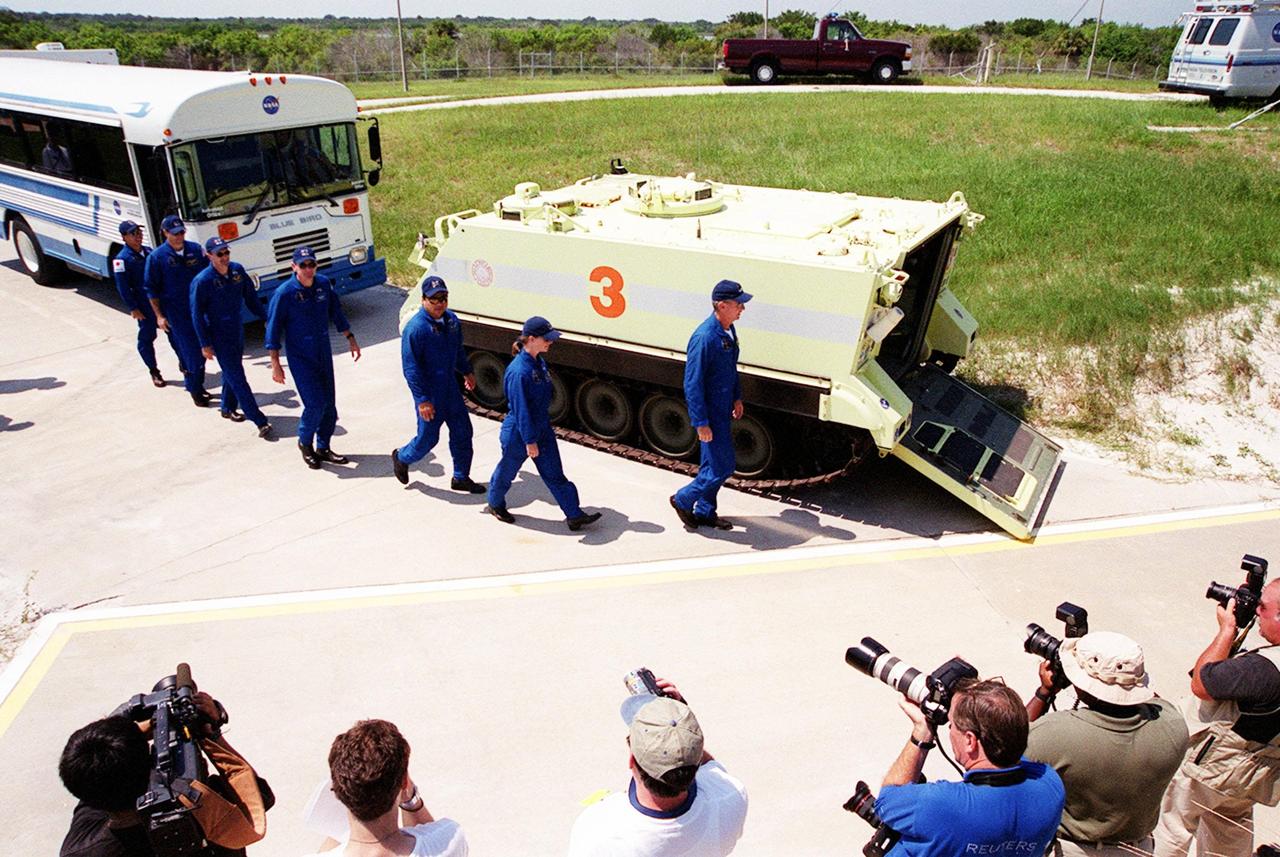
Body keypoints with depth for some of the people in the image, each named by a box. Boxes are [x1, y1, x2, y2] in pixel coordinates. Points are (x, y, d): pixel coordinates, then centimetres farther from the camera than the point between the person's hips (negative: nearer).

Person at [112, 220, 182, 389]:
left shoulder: (148, 252, 9)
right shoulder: (122, 259, -11)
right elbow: (122, 287, -13)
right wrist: (133, 308, -15)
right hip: (144, 306, -6)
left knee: (174, 332, 10)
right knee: (146, 338, 4)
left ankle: (184, 363, 23)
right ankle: (154, 371, 15)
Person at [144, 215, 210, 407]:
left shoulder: (195, 249, 2)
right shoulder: (157, 256, -7)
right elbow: (151, 289, -2)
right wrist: (159, 316, -5)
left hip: (198, 307, 4)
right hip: (175, 311, -4)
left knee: (201, 348, 10)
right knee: (190, 350, -5)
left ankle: (197, 385, 27)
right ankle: (194, 389, 7)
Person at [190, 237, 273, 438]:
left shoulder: (238, 270, -4)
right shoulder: (202, 281, -18)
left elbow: (251, 297, 10)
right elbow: (197, 315, -12)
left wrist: (266, 318, 11)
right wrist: (205, 344, -12)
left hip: (237, 330, 6)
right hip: (219, 336, -6)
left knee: (232, 373, 20)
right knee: (238, 378, -6)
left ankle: (229, 408, 40)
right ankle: (260, 421, -8)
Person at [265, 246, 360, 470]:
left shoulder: (324, 284, -1)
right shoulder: (284, 293, -15)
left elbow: (336, 313, 14)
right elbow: (273, 330, -10)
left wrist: (350, 338, 15)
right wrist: (275, 364, -11)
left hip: (324, 353, 5)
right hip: (300, 357, -5)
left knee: (329, 403, 8)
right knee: (315, 404, -10)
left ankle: (323, 448, 24)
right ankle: (305, 443, 16)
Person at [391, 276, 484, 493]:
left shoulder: (451, 319, 1)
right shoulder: (415, 327, -22)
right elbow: (410, 368, -20)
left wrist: (467, 371, 26)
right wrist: (422, 400, -22)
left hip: (450, 387, 7)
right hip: (429, 393, -7)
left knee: (462, 432, 9)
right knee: (428, 438, 5)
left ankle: (461, 478, 23)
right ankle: (401, 457, 36)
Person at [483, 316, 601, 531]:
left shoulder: (539, 362, 1)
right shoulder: (519, 371, -27)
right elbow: (521, 409, -25)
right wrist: (529, 440, -21)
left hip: (542, 430, 8)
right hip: (518, 433, -8)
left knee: (555, 474, 9)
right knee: (507, 470, 17)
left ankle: (574, 515, 12)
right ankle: (495, 504, 42)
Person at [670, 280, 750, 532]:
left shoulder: (728, 330, 4)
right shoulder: (704, 338, -25)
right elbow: (692, 384, -23)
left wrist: (737, 397, 21)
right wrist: (701, 423, -22)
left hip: (722, 409, 9)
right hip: (710, 414, -9)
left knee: (713, 464, 17)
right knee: (723, 466, -3)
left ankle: (704, 512, 31)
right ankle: (683, 500, 15)